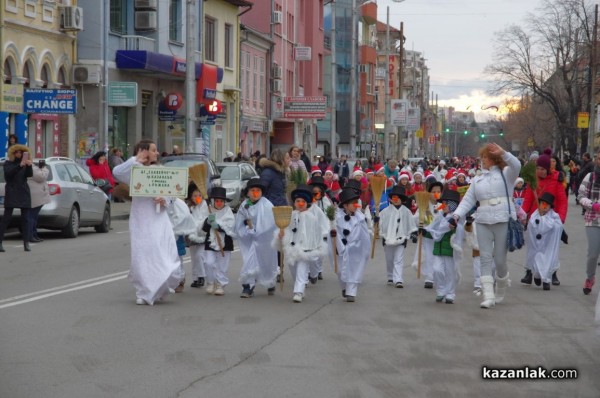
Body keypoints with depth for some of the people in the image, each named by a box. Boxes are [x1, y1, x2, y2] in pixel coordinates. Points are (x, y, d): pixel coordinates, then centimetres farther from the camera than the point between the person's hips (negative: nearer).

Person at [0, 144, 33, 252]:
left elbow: (30, 174, -4)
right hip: (11, 192, -3)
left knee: (25, 218, -1)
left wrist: (29, 166, -23)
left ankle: (26, 243, -1)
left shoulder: (24, 163, 13)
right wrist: (20, 166, -30)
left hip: (24, 192, 3)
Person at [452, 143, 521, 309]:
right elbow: (468, 200, 11)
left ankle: (500, 291, 26)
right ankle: (488, 296, -6)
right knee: (485, 258, -4)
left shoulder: (505, 174, 7)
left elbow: (516, 166, -15)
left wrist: (503, 153, -24)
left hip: (503, 221, -4)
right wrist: (457, 215, -4)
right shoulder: (477, 180, 18)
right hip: (483, 222, 4)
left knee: (500, 260, 0)